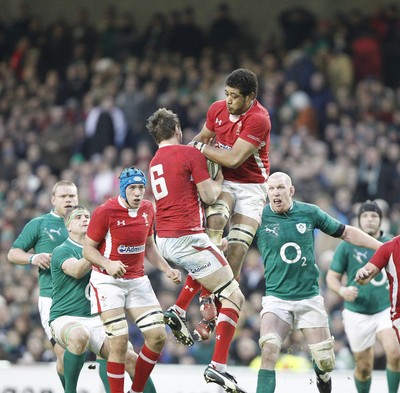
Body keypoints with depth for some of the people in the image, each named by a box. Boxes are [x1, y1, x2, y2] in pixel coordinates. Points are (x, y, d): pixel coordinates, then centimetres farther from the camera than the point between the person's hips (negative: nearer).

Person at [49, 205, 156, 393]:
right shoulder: (61, 251, -2)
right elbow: (77, 271, -22)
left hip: (95, 319, 5)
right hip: (65, 319, -5)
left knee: (131, 359, -14)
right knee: (79, 336, -40)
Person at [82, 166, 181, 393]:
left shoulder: (148, 209, 4)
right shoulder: (105, 212, -14)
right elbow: (88, 249, -9)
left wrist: (167, 270, 6)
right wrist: (108, 264, -27)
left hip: (138, 281, 6)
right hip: (108, 281, -6)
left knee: (158, 336, -3)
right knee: (120, 342, -14)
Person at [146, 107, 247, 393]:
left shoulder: (154, 163, 15)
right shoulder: (191, 154, -6)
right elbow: (209, 196, -6)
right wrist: (220, 179, 12)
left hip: (164, 239, 8)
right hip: (187, 237, -8)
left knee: (203, 263, 38)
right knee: (234, 297, -3)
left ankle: (179, 312, 19)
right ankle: (218, 366, -15)